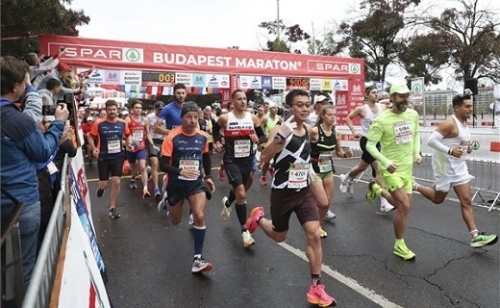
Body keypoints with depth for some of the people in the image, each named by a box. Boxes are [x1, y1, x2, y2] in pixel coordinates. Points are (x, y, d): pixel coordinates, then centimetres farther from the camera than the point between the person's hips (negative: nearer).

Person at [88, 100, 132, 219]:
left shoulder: (122, 123, -4)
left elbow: (128, 135, 13)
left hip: (118, 157, 2)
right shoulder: (99, 124, -11)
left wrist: (129, 144, -5)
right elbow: (90, 137, -1)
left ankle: (112, 208, 13)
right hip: (103, 158, -1)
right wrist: (94, 148, -16)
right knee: (104, 184, 3)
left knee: (116, 182, -3)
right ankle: (101, 188, 45)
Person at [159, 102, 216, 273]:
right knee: (175, 221, 16)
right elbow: (163, 165, -18)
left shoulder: (202, 137, -4)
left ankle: (197, 259, -10)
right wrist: (180, 171, -33)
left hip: (196, 183, 1)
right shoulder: (172, 137, -16)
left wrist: (208, 177, 12)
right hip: (176, 184, -1)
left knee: (200, 216, -19)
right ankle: (168, 203, 54)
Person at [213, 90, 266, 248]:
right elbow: (216, 129, 14)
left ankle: (227, 202, 58)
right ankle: (244, 231, -2)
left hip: (248, 159, 4)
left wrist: (258, 139, -15)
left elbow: (263, 136, 6)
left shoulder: (253, 118, -2)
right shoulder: (225, 118, -8)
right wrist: (217, 142, 1)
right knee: (241, 194, -15)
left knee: (240, 190, 22)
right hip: (231, 160, -4)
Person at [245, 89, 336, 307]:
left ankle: (316, 287, 8)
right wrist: (280, 137, -44)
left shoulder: (309, 130, 2)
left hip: (304, 191, 5)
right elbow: (265, 157, -32)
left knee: (314, 234, -5)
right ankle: (259, 217, 45)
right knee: (279, 236, 14)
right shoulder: (280, 130, -17)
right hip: (282, 192, -4)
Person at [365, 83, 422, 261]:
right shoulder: (382, 120, -18)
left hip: (407, 168, 7)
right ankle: (399, 245, 10)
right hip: (391, 170, -7)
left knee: (402, 206, 15)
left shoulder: (413, 114, 1)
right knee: (405, 207, -11)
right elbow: (370, 145, -14)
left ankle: (376, 189, 42)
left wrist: (417, 152, 4)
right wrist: (385, 161, -25)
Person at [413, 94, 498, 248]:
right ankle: (414, 186, 31)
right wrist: (450, 151, -31)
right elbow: (431, 140, -26)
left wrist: (467, 147, 6)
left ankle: (475, 237, 7)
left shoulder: (464, 122, 9)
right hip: (445, 165, -8)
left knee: (466, 201, 5)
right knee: (438, 199, 8)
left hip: (459, 165, 8)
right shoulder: (449, 123, -19)